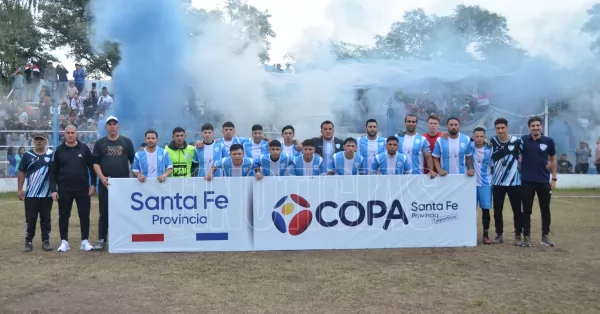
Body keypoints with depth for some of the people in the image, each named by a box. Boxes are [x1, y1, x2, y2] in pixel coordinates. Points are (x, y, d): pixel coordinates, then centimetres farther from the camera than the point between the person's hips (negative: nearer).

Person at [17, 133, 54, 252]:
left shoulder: (51, 154, 2)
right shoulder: (27, 155, 2)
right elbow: (22, 173, 4)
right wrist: (19, 189, -2)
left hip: (47, 194, 0)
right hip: (31, 194, 0)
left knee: (46, 218, 7)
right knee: (30, 219, 3)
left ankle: (46, 241, 15)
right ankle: (28, 242, 12)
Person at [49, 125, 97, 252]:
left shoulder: (84, 148, 2)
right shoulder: (59, 150, 2)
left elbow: (92, 167, 6)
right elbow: (53, 171, 3)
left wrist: (93, 184, 0)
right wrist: (53, 189, -3)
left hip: (83, 189, 0)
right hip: (64, 189, 0)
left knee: (84, 215, 2)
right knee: (64, 216, 7)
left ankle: (85, 241, 11)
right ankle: (64, 242, 17)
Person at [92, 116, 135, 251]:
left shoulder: (126, 141, 7)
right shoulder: (100, 143, 7)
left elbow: (133, 161, 8)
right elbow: (95, 163, 3)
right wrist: (102, 177, -11)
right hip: (105, 183, 0)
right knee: (104, 212, 3)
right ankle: (102, 240, 10)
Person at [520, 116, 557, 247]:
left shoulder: (549, 141, -1)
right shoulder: (522, 140, -4)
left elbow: (553, 160, 8)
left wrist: (554, 179, 6)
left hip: (544, 181, 1)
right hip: (527, 181, -1)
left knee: (545, 210, 10)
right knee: (527, 210, 5)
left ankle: (545, 235, 24)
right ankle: (526, 236, 14)